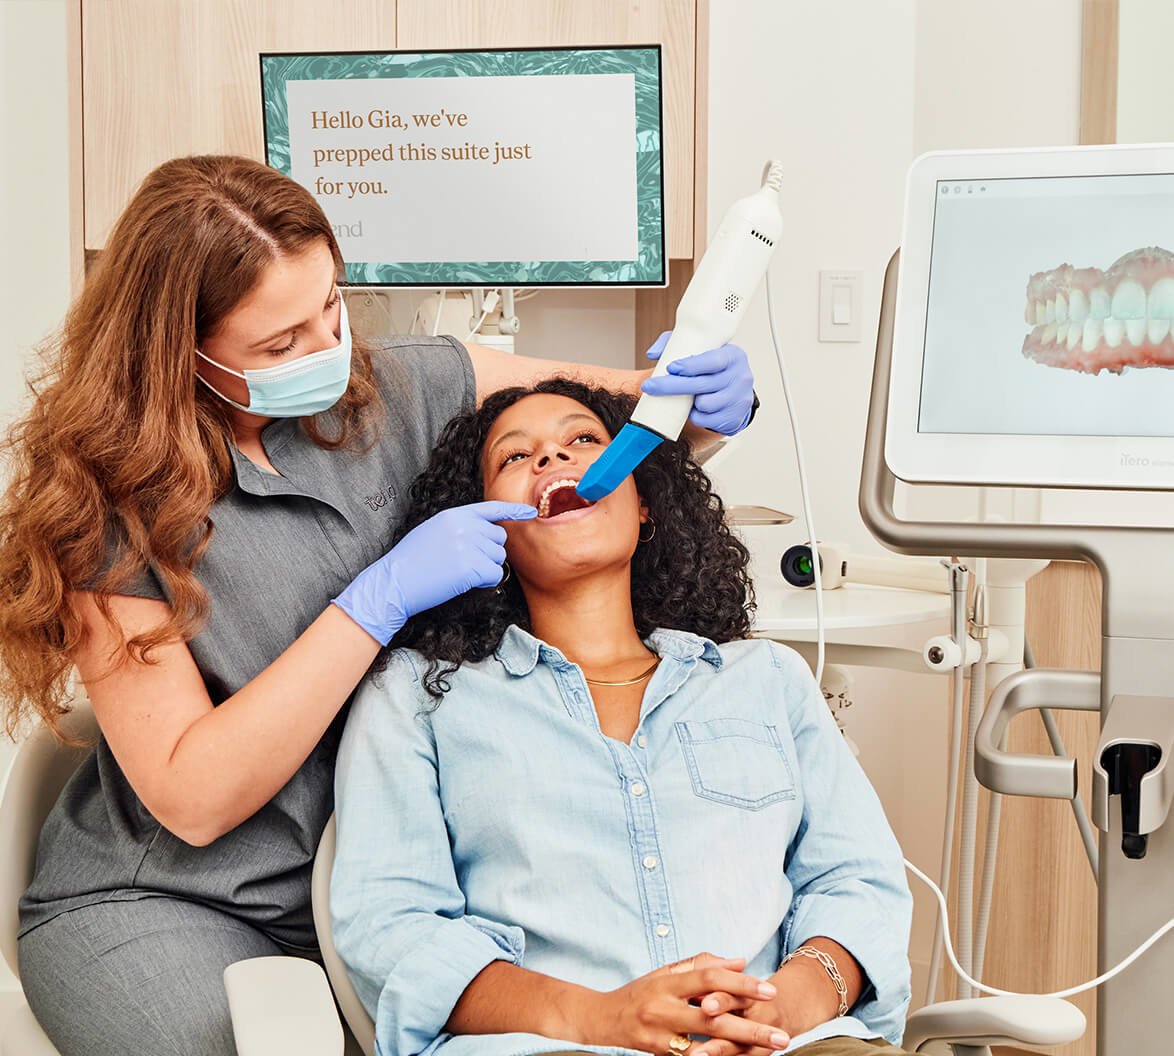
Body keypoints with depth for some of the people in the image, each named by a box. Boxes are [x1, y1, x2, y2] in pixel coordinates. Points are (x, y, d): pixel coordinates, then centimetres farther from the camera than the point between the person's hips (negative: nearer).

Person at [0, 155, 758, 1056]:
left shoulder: (392, 391, -3)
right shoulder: (113, 503, -16)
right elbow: (192, 799, -21)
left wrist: (703, 398, -14)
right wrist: (380, 600, -24)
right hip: (164, 904, -4)